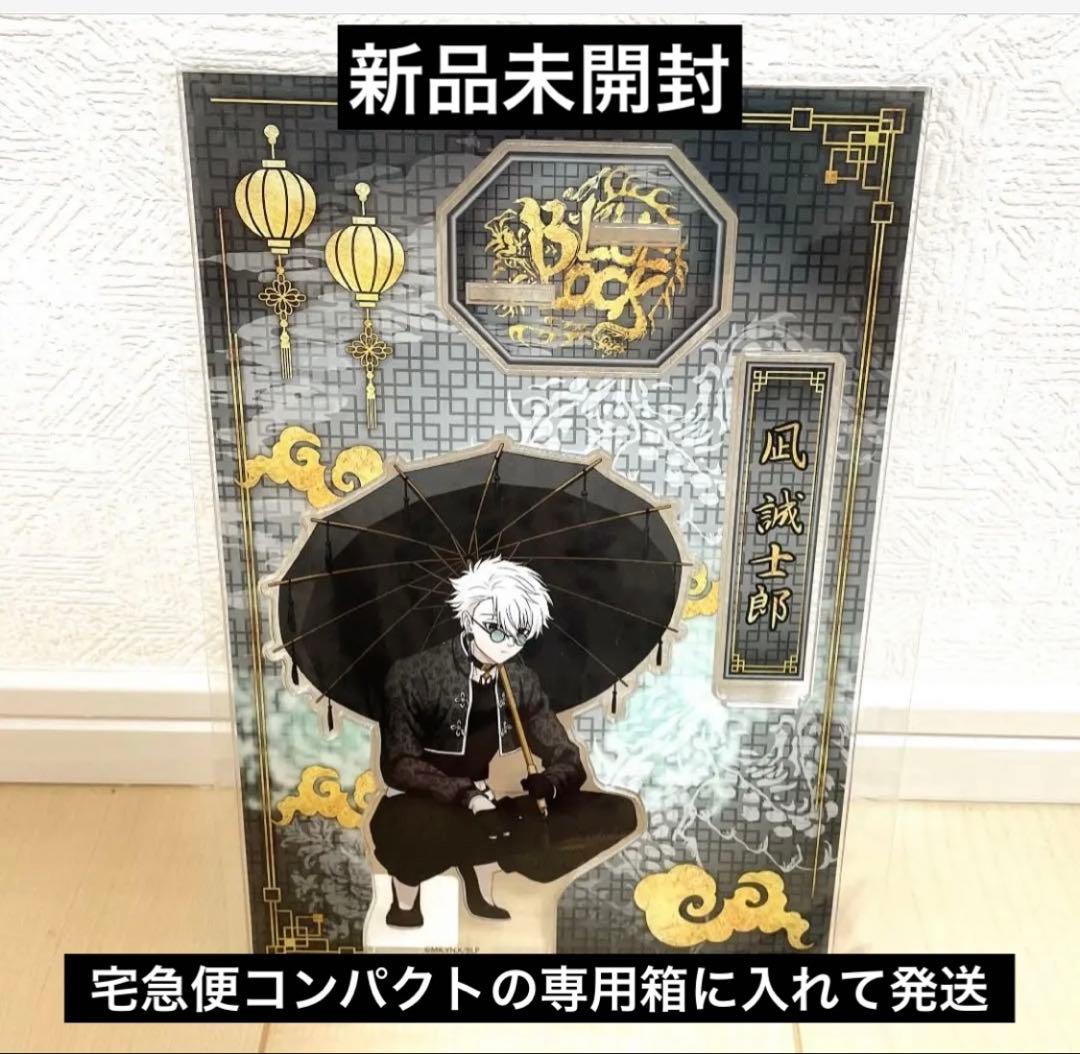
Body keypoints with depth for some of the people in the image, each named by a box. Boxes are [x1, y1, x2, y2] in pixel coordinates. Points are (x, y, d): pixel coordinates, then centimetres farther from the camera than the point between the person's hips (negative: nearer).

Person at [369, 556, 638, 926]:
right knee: (404, 830, -41)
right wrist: (464, 795, -32)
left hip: (495, 808, 4)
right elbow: (399, 765, -17)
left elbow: (568, 762, 0)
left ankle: (483, 866, 2)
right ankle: (407, 884, -5)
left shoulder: (521, 682, -2)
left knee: (619, 813, -12)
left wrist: (533, 787, -22)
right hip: (430, 810, -4)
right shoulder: (416, 673, -12)